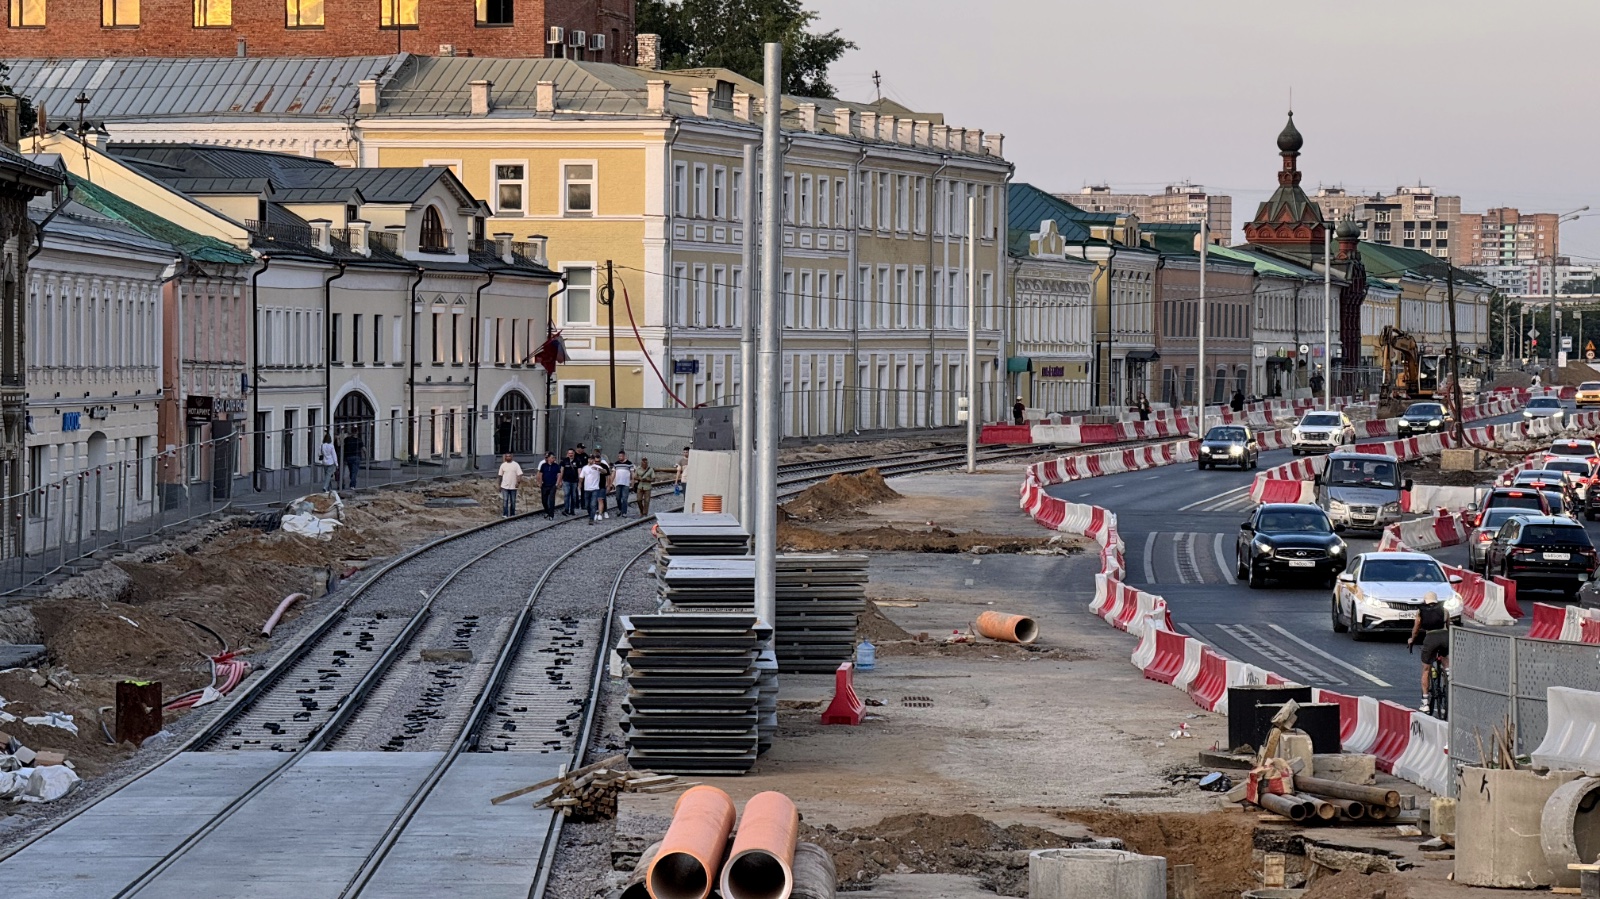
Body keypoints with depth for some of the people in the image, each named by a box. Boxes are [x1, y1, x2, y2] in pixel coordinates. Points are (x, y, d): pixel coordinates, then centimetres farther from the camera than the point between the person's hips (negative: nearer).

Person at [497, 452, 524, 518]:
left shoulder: (515, 465, -1)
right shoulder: (503, 465, 5)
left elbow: (519, 474, -5)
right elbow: (500, 475, 11)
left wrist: (518, 482, -19)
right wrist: (499, 485, 11)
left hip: (513, 486, 0)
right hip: (505, 486, 0)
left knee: (513, 501, 8)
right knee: (505, 500, -9)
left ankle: (512, 514, 18)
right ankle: (505, 514, -10)